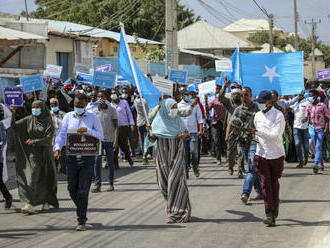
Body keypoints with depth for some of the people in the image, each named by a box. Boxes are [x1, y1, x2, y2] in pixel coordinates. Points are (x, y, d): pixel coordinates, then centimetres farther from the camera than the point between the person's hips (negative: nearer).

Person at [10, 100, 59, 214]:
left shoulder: (48, 122, -6)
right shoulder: (28, 120, 2)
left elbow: (49, 138, -16)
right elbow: (14, 126, -5)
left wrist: (35, 141, -28)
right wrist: (13, 114, -22)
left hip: (45, 152, -1)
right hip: (32, 153, 1)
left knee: (46, 178, 8)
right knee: (32, 177, -10)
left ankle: (46, 201, 28)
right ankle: (30, 204, -14)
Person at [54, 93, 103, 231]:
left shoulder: (93, 118, 5)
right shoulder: (68, 117, 9)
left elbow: (101, 135, 0)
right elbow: (61, 134, 4)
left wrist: (87, 130, -15)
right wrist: (57, 148, -13)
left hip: (87, 158, -2)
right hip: (72, 157, 2)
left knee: (83, 191, -6)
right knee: (72, 189, 5)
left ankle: (81, 221, 0)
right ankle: (82, 213, 29)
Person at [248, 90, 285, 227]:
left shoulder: (278, 115, -10)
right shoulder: (258, 116, 8)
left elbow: (275, 135, -21)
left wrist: (257, 132, -27)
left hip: (276, 154, -3)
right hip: (261, 154, 3)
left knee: (274, 182, 11)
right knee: (265, 183, -6)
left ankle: (275, 204, 36)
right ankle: (269, 214, -7)